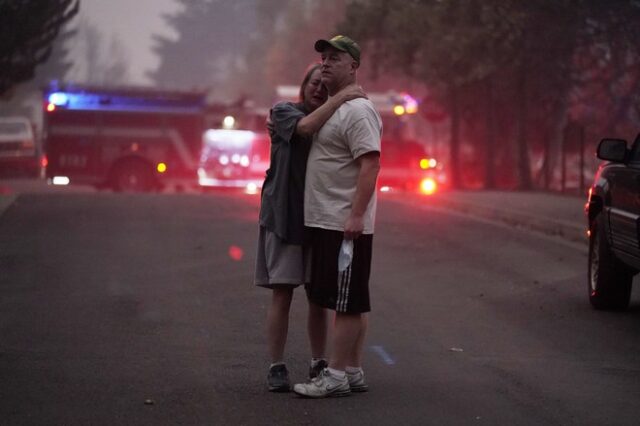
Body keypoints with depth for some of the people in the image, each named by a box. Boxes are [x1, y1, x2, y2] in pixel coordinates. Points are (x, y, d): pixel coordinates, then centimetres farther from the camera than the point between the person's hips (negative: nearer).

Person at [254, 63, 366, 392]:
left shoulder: (334, 119, 11)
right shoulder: (284, 112, -2)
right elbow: (305, 127, -25)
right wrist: (342, 98, -23)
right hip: (284, 217, -4)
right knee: (282, 294, -3)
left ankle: (318, 363, 17)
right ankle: (277, 367, 2)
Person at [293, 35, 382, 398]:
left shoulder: (358, 111, -13)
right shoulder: (331, 108, 18)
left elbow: (370, 164, -21)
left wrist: (356, 216, -26)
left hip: (345, 225, -10)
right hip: (325, 221, 10)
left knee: (347, 302, -6)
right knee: (350, 302, 12)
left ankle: (336, 375, -5)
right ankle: (353, 372, 16)